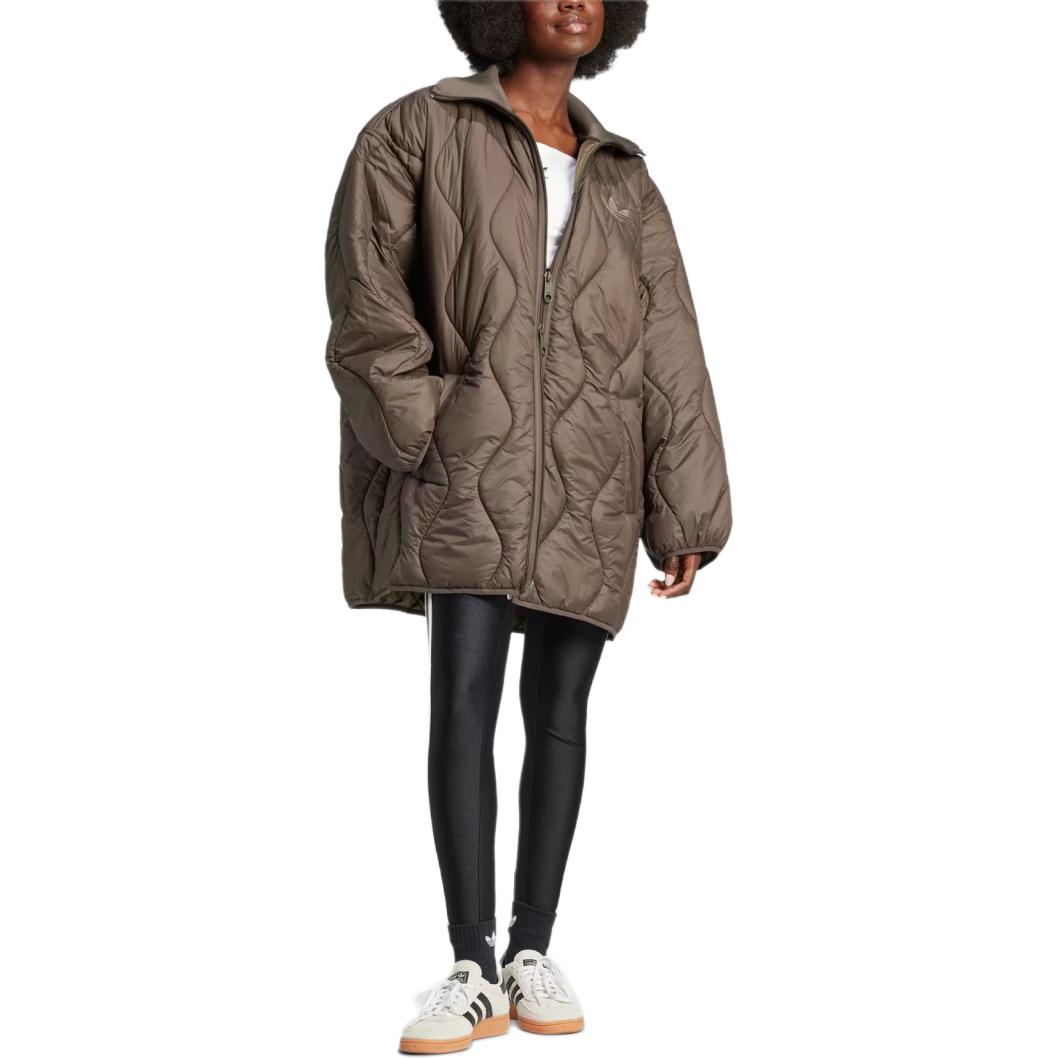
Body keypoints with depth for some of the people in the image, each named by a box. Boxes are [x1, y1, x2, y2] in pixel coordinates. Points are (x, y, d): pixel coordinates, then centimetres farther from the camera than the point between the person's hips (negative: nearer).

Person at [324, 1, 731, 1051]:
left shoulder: (622, 179, 14)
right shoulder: (420, 129, 4)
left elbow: (670, 353, 9)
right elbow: (365, 293, -3)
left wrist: (686, 514, 3)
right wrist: (427, 434, -12)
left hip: (590, 482, 3)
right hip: (473, 462, -3)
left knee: (559, 707, 3)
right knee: (464, 698, -11)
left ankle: (533, 953, 11)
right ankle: (473, 973, -7)